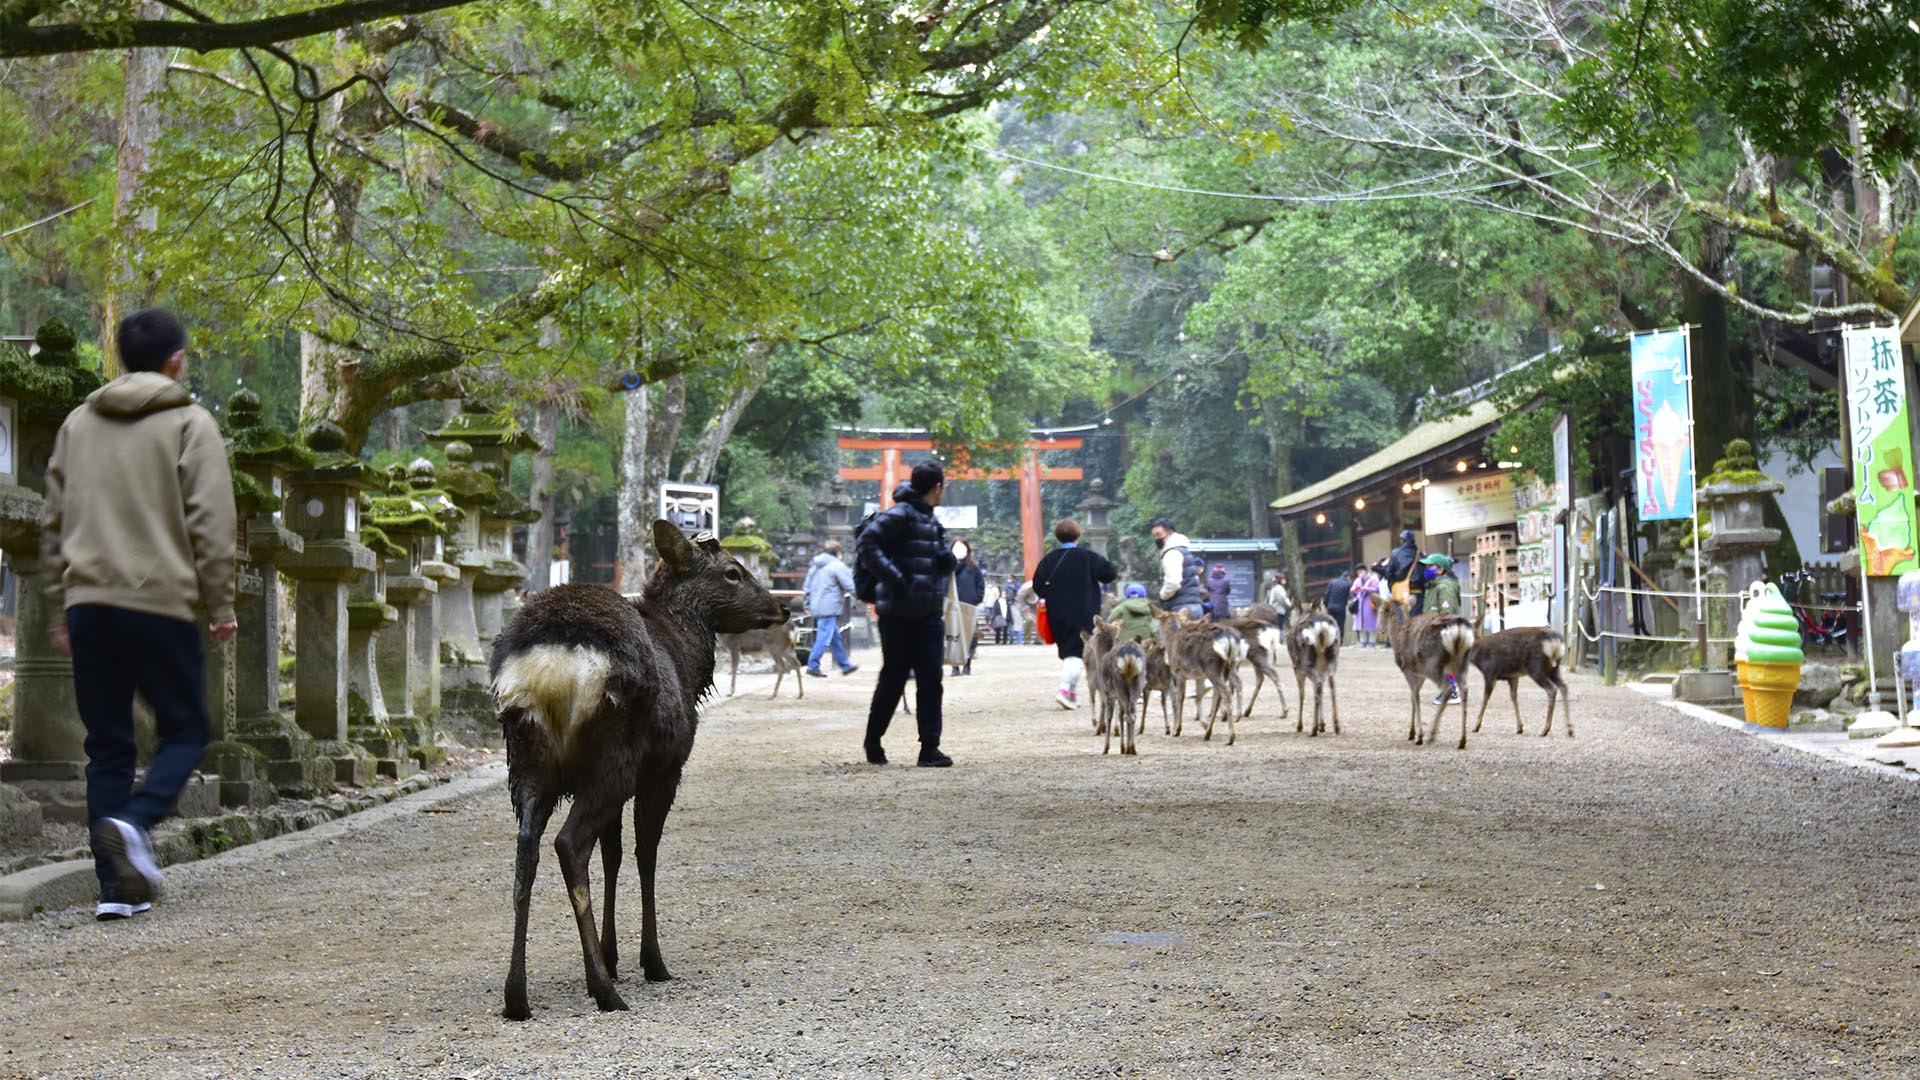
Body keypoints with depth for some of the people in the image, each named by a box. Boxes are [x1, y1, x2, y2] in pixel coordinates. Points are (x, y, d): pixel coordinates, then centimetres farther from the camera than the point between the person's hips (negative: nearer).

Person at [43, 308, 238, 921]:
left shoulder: (79, 423, 15)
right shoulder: (190, 423, -1)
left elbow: (55, 522, 17)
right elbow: (210, 524, -7)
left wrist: (61, 605, 22)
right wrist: (220, 605, 0)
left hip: (88, 602, 5)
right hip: (160, 602, -5)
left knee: (107, 745, 8)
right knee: (185, 730, 7)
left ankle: (117, 886, 3)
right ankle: (133, 824, -20)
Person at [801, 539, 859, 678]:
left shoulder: (815, 566, 17)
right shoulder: (837, 566, -9)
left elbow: (806, 587, 20)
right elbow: (849, 586, -13)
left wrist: (808, 605, 25)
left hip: (817, 607, 9)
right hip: (829, 608, -9)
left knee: (836, 638, 16)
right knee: (824, 638, -8)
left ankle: (845, 665, 22)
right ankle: (813, 666, -11)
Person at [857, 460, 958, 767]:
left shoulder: (931, 520, 18)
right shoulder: (900, 515, -10)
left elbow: (945, 563, 28)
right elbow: (867, 546, -18)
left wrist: (947, 560, 4)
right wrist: (895, 578, -23)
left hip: (929, 615, 7)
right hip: (898, 615, -7)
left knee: (931, 681, 0)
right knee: (893, 679, 2)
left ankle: (930, 747, 1)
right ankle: (873, 743, 19)